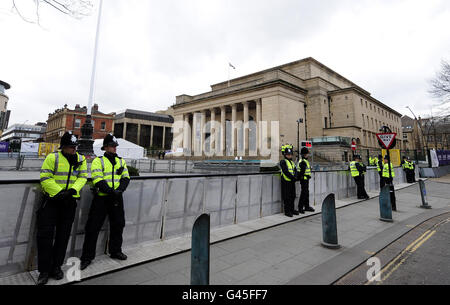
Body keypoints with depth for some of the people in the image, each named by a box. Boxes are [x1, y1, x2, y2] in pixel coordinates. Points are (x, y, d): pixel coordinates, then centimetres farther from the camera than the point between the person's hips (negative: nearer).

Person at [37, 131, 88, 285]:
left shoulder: (81, 159, 3)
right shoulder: (52, 157, -8)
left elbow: (83, 177, 1)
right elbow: (45, 178, -11)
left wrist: (73, 189, -17)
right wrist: (59, 192, -20)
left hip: (70, 201, 3)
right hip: (52, 199, -3)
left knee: (63, 235, 10)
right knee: (45, 234, -2)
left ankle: (56, 267, 25)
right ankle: (44, 271, 13)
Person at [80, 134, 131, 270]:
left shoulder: (121, 161, 10)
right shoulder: (98, 161, -5)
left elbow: (126, 178, 4)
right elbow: (98, 181, -14)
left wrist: (119, 190, -14)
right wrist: (111, 192, -23)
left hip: (116, 198, 5)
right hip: (101, 198, -4)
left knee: (118, 225, 14)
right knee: (93, 227, 2)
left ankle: (115, 251, 32)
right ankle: (87, 257, 19)